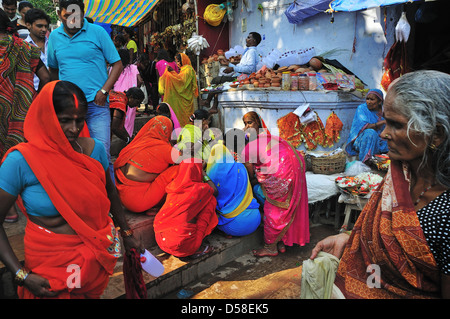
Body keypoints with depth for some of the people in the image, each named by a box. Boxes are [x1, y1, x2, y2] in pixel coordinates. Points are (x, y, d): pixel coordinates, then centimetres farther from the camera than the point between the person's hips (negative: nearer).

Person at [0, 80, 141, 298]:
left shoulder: (94, 149, -5)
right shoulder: (21, 161, -17)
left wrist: (127, 234, 16)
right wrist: (21, 275, -17)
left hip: (98, 255, 4)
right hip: (51, 261, -3)